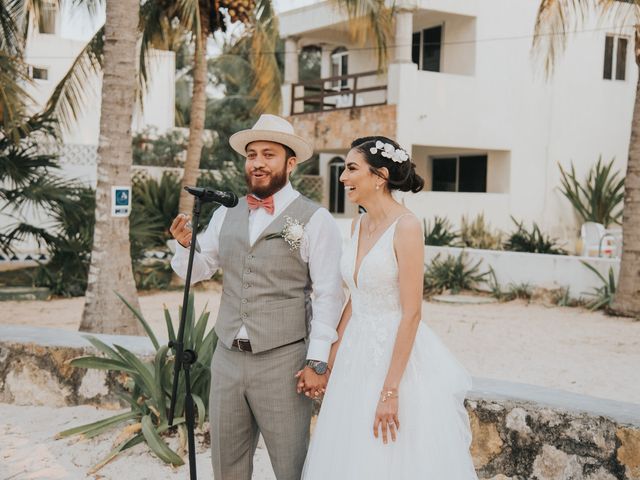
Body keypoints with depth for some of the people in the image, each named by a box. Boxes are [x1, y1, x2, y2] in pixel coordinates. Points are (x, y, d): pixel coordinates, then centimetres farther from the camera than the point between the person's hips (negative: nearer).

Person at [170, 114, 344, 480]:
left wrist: (318, 361, -15)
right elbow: (198, 271, 14)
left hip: (283, 363, -5)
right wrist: (185, 245, -7)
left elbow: (329, 295, -11)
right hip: (228, 358, 5)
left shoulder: (315, 220, -8)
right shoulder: (227, 214, 9)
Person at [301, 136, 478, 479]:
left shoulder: (405, 226, -15)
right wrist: (332, 360, 12)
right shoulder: (359, 225, 8)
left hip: (398, 355, -7)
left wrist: (390, 390, -20)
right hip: (357, 355, 7)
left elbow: (411, 313, -19)